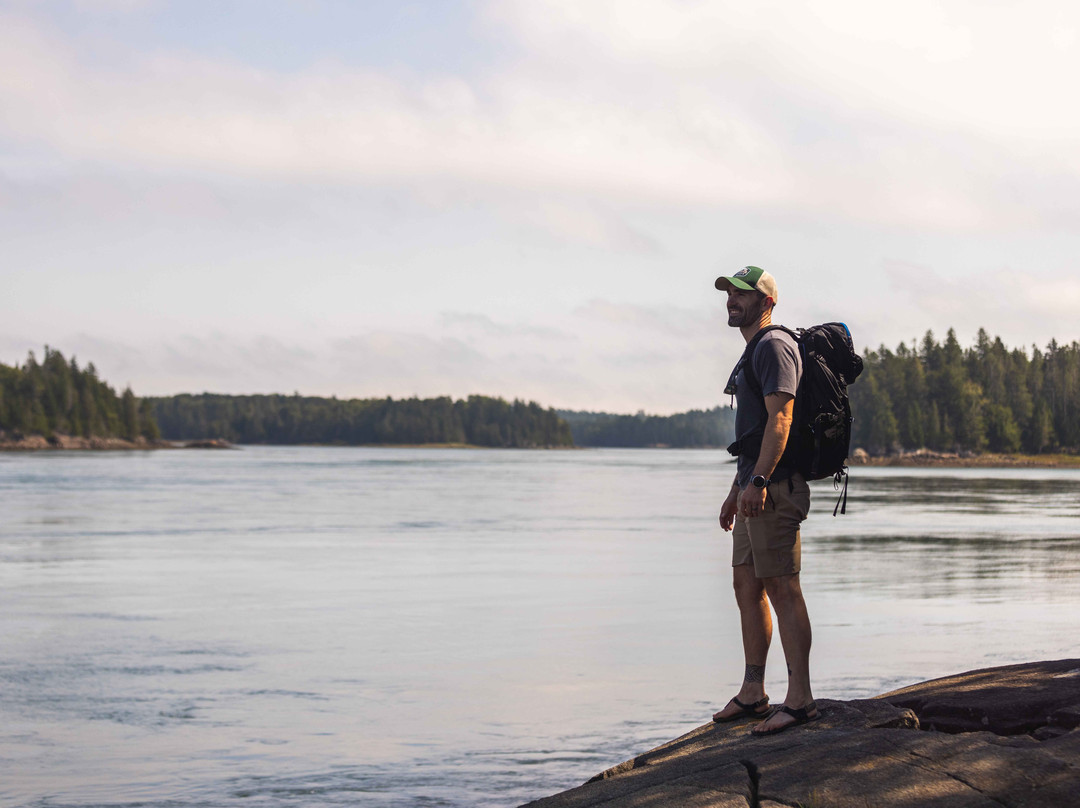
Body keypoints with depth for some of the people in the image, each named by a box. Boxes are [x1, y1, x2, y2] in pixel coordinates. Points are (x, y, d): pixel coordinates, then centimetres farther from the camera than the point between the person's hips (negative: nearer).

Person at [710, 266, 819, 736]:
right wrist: (736, 490, 27)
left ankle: (800, 698, -10)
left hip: (774, 486, -11)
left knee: (781, 587, -11)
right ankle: (753, 694, 19)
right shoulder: (754, 351, 23)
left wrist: (758, 481, -28)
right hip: (756, 486, 11)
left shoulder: (774, 347, -10)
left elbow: (779, 419, -21)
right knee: (746, 585, 13)